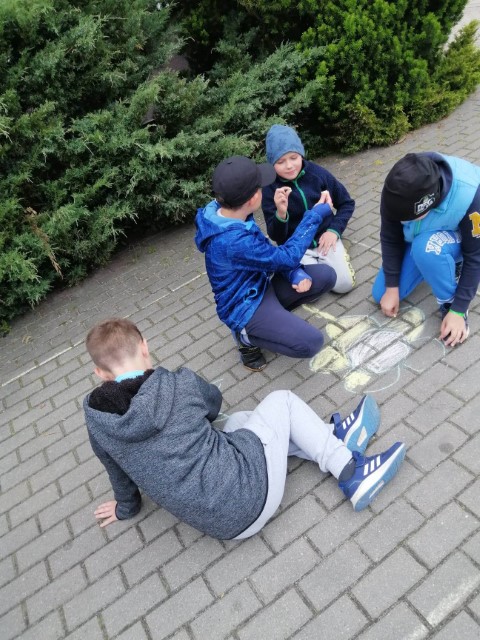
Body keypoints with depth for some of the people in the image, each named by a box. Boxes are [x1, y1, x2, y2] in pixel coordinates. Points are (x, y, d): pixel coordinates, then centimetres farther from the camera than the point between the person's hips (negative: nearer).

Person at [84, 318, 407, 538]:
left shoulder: (98, 425, -4)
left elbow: (119, 474, 16)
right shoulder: (178, 383, -11)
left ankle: (335, 441, 26)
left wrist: (127, 507, 38)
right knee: (281, 400, 11)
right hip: (251, 490, -4)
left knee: (238, 420, 25)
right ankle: (350, 472, 13)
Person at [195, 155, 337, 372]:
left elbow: (266, 250, 5)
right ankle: (247, 336, 1)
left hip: (261, 285, 9)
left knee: (326, 276, 1)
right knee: (311, 343, -22)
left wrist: (295, 272, -12)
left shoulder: (228, 214, -6)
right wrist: (315, 215, -10)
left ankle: (275, 313, 10)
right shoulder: (232, 241, -35)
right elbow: (288, 256, -21)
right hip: (245, 307, -9)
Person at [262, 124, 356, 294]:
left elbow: (347, 203, 5)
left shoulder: (318, 173, -9)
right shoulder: (270, 189, -12)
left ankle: (320, 262, 15)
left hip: (325, 237, 2)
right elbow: (276, 237, -15)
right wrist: (281, 213, -35)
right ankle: (312, 265, 10)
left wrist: (334, 230, -10)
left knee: (345, 284, -13)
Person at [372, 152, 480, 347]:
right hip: (419, 240, 5)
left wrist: (458, 310, -24)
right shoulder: (396, 190, -30)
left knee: (426, 247, -39)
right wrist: (392, 287, -11)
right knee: (381, 294, 0)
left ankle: (449, 303, -13)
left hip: (459, 239, -4)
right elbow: (390, 239, -14)